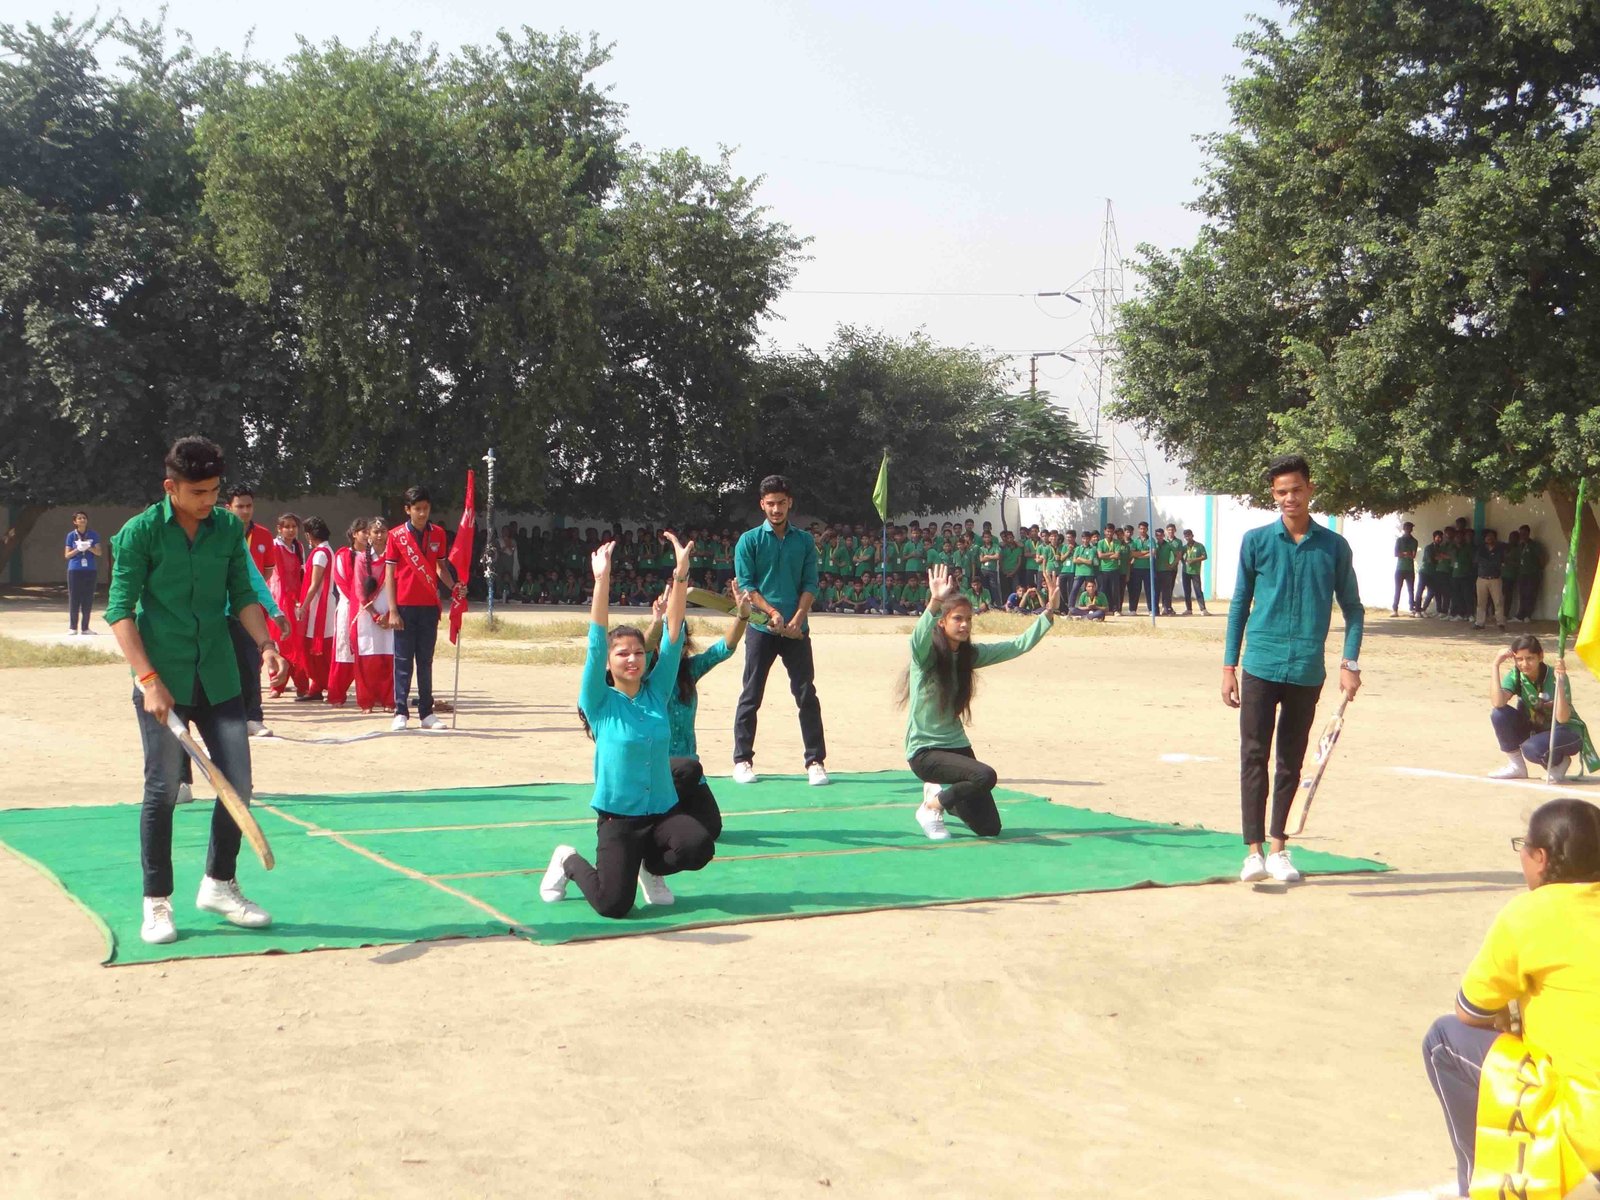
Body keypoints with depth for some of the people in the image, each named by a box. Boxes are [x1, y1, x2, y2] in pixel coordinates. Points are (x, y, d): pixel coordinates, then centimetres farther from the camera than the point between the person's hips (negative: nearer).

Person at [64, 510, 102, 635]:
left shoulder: (93, 535, 6)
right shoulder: (71, 535, 4)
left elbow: (99, 552, 2)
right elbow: (67, 555, 3)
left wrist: (89, 548, -16)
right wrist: (77, 549, -14)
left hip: (90, 570, 1)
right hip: (75, 570, -1)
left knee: (88, 599, 2)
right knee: (74, 599, -2)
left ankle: (85, 627, 9)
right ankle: (72, 627, 4)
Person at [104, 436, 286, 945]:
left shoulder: (228, 528, 4)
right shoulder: (140, 532, -8)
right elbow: (119, 610, -9)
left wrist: (264, 642, -5)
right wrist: (148, 679, -17)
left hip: (218, 677, 4)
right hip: (162, 679, -4)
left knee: (238, 781, 4)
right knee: (162, 789, -1)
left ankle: (218, 885, 22)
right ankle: (156, 903, 12)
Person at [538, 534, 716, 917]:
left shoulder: (657, 693, 5)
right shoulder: (600, 702, -3)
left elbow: (674, 634, -3)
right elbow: (596, 642, -14)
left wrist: (681, 574, -13)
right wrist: (602, 581, -23)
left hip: (664, 809, 3)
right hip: (617, 816, -3)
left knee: (699, 846, -28)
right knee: (613, 905, -16)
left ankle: (650, 865, 7)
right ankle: (570, 862, 18)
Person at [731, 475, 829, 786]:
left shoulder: (804, 541, 10)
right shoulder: (749, 540, 3)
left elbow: (810, 585, 5)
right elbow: (745, 584, -3)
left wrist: (797, 619, -10)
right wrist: (772, 613, -15)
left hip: (796, 630, 2)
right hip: (760, 629, -2)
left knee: (807, 696, 0)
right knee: (751, 697, 2)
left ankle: (815, 761, 5)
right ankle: (742, 760, 10)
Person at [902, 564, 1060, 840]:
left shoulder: (971, 654, 3)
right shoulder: (926, 654, -14)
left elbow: (1019, 645, 2)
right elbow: (918, 638, -37)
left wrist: (1049, 611, -9)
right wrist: (934, 602, -55)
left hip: (957, 745, 7)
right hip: (924, 751, -6)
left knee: (990, 828, 5)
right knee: (985, 776, -32)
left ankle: (940, 794, 31)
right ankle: (931, 806, -6)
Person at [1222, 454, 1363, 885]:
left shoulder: (1334, 546, 4)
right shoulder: (1256, 541, 3)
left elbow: (1352, 607, 10)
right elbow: (1240, 603, 7)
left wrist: (1350, 662, -2)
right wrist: (1229, 665, 3)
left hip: (1307, 671, 1)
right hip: (1260, 666, -1)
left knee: (1291, 763, 9)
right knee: (1253, 757, -4)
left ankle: (1279, 848, 18)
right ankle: (1254, 851, -2)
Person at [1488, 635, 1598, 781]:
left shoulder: (1554, 677, -22)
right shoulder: (1515, 676, -12)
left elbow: (1562, 718, -32)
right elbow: (1498, 702, -31)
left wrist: (1560, 681, -41)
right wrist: (1495, 665, -31)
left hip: (1567, 732, -5)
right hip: (1536, 729, 5)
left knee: (1531, 748, -36)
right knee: (1499, 714, -21)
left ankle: (1559, 762, 0)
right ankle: (1516, 766, -3)